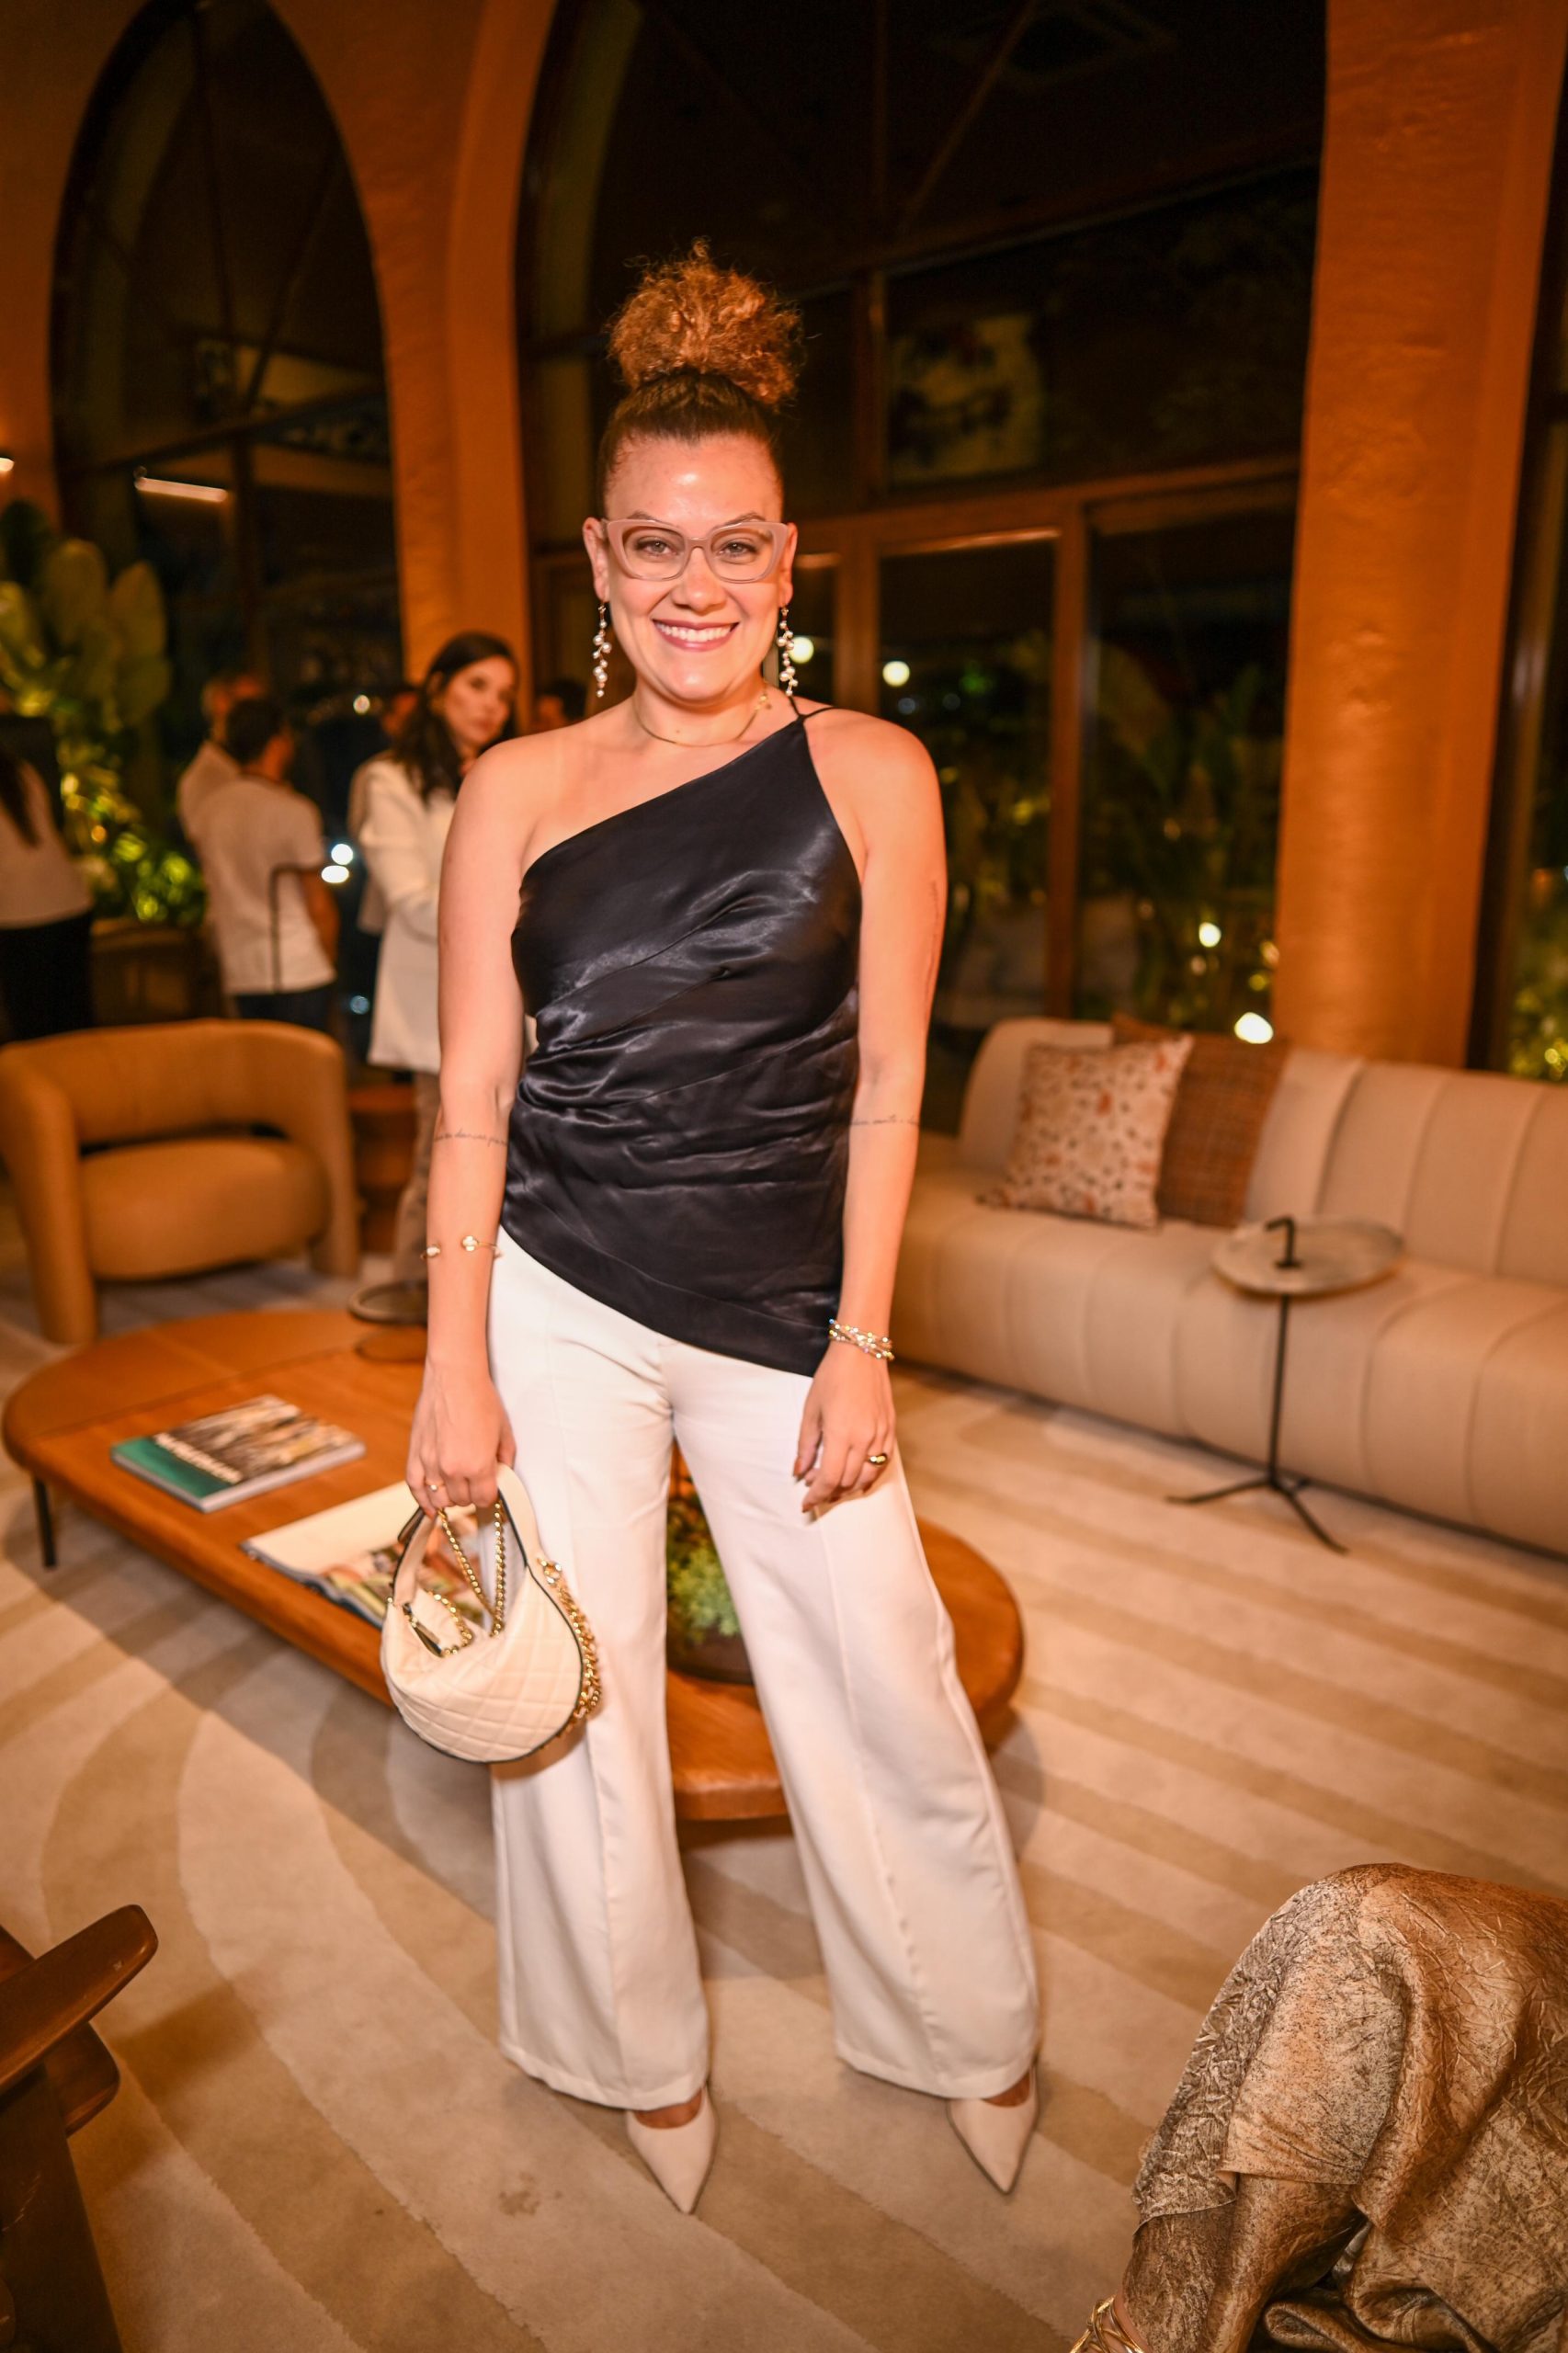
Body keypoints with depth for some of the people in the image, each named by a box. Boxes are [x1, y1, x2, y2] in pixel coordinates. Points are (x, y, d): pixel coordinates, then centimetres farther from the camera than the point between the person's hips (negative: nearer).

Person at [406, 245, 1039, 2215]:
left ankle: (969, 2031, 40)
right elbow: (472, 1094, 0)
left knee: (885, 1683, 9)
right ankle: (644, 2054, 41)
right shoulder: (519, 791, 0)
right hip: (556, 1299, 1)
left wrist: (860, 1345, -5)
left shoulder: (870, 773, -1)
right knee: (578, 1694, 12)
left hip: (783, 1308, 0)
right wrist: (455, 1366, -3)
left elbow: (885, 1078, -2)